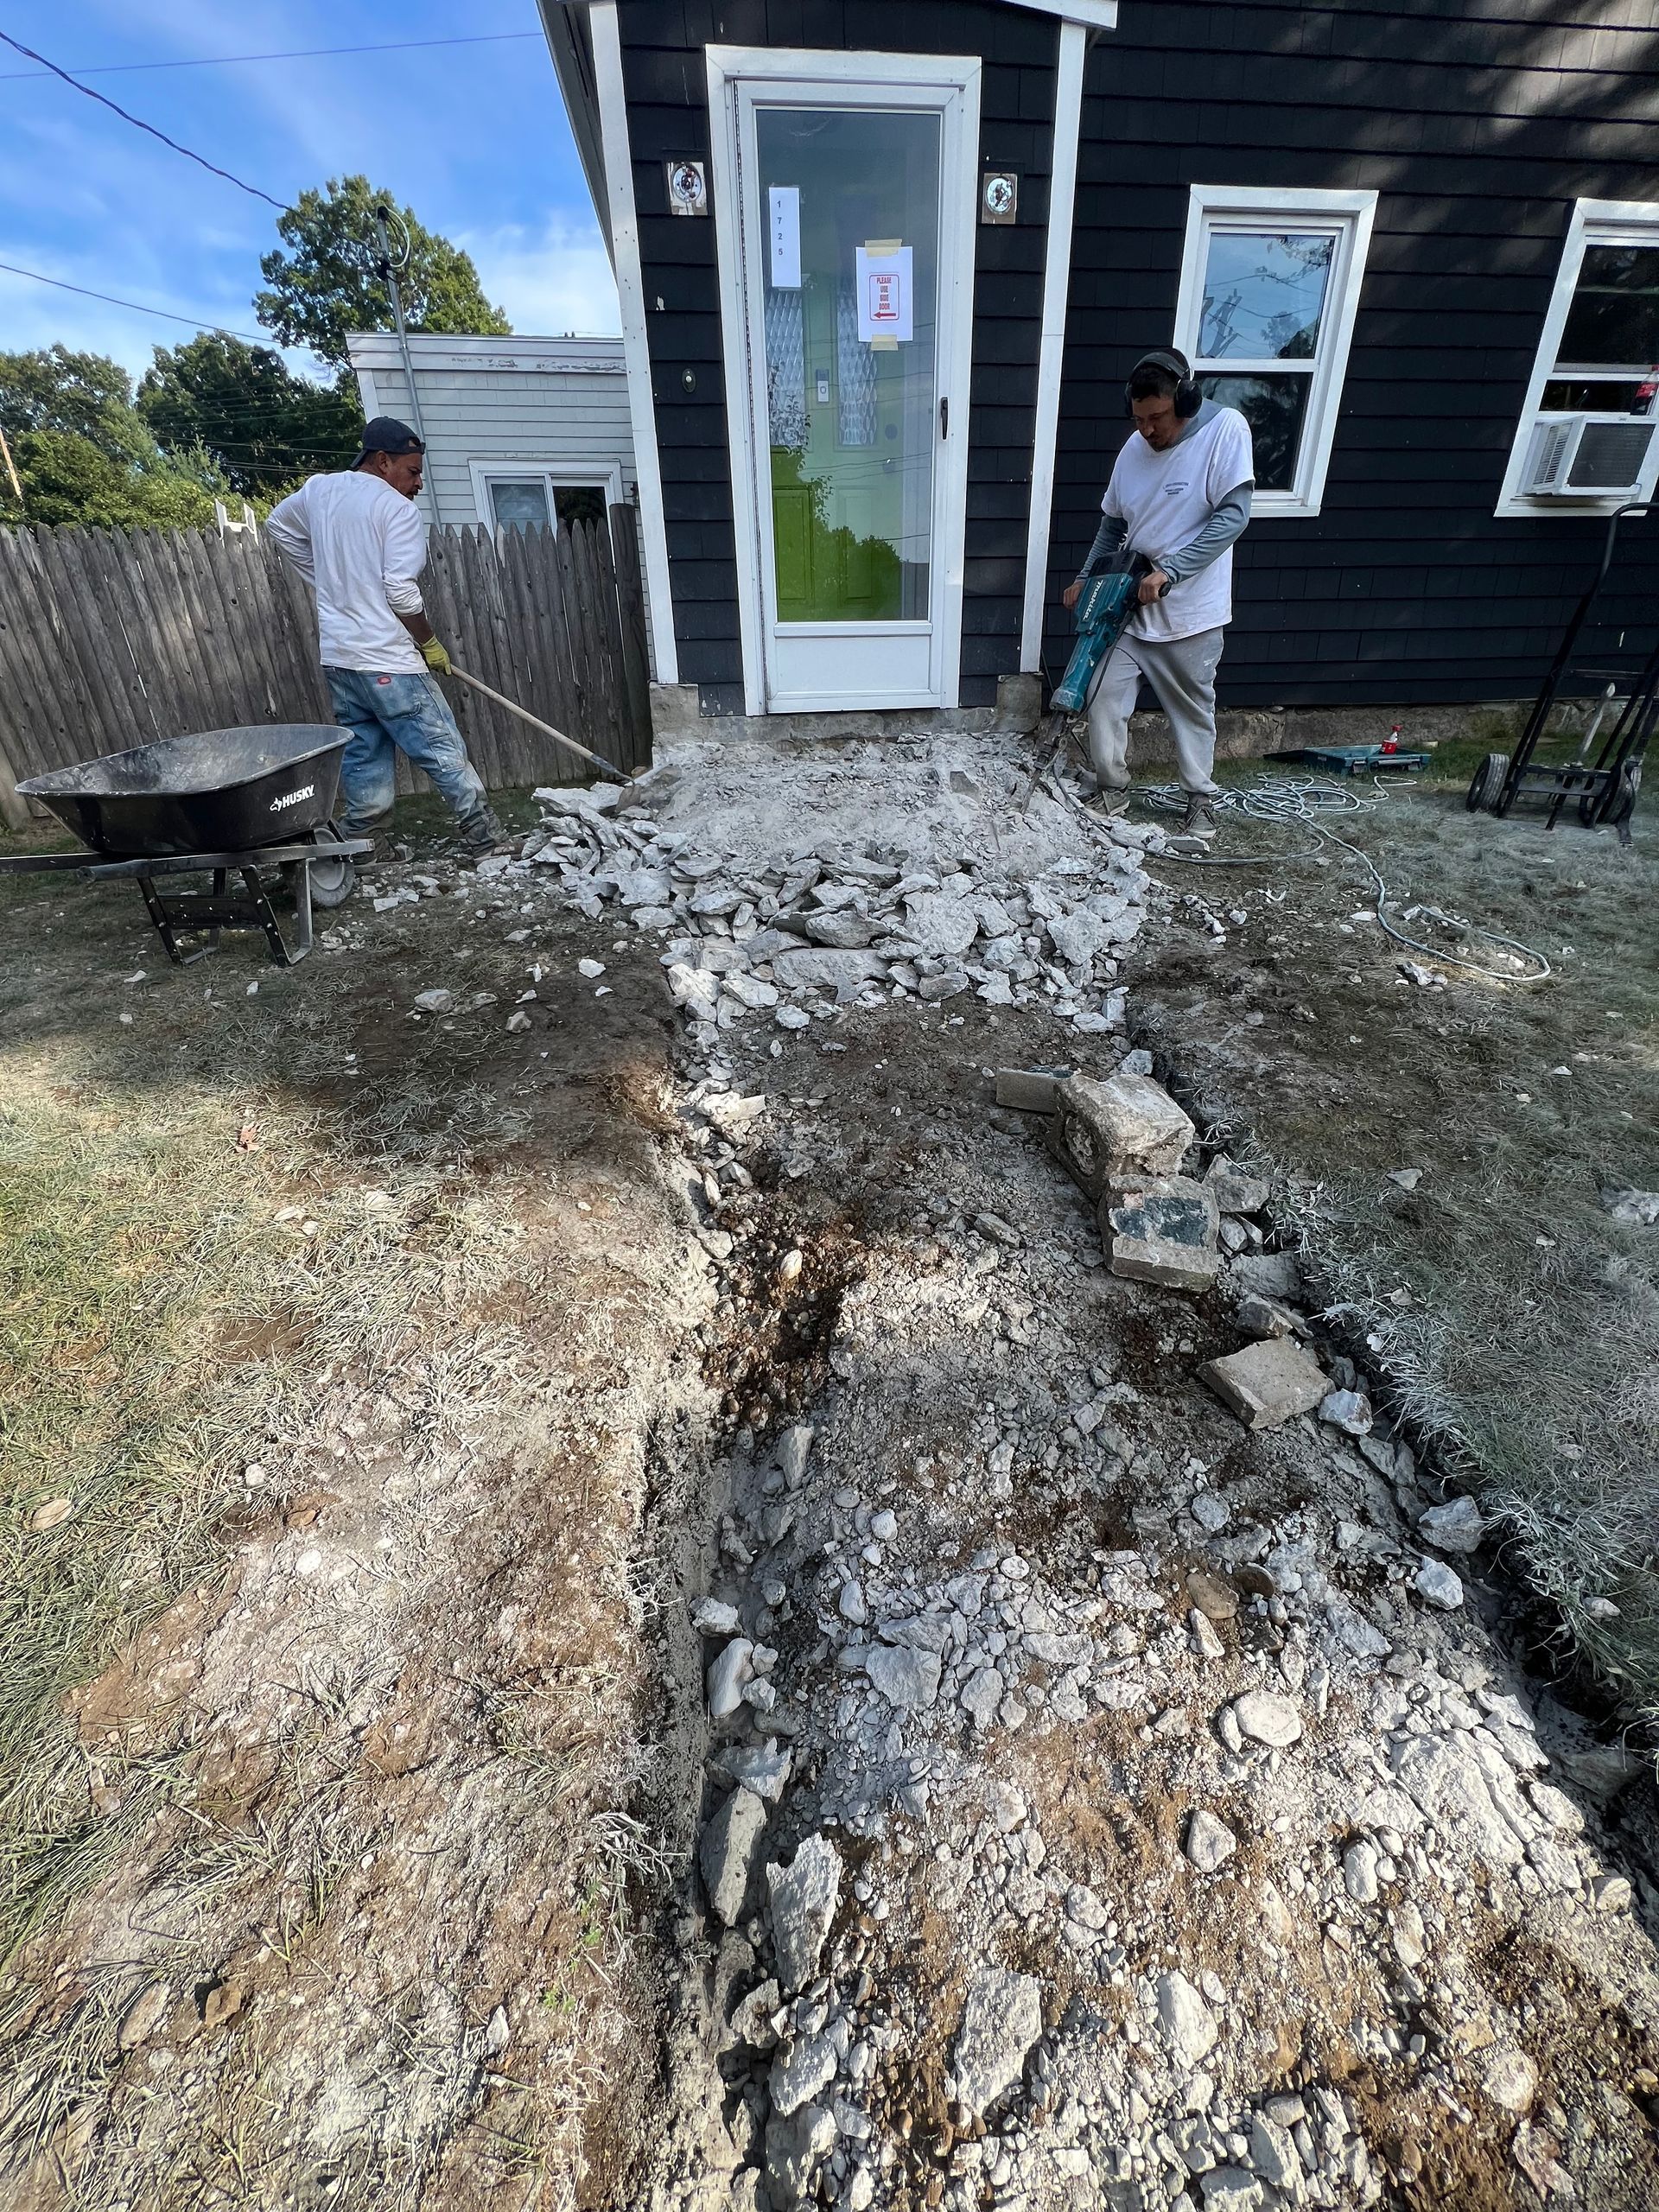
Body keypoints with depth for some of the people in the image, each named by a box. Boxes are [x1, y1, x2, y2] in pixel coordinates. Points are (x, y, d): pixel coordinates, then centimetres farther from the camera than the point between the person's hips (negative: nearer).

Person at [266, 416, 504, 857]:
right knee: (446, 755, -3)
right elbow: (401, 593, -16)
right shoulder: (398, 509, -9)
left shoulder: (318, 489, 15)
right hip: (386, 661, -8)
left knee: (363, 764, 12)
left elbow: (278, 523, 31)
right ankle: (488, 843, -2)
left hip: (336, 656, 8)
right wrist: (430, 644, -1)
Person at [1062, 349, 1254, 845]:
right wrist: (1086, 579, 10)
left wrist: (1168, 572, -27)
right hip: (1129, 604, 4)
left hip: (1191, 610, -4)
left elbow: (1233, 514, -19)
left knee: (1193, 710, 7)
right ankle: (1113, 789, 18)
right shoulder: (1134, 448, 3)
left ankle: (1201, 800, 24)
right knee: (1104, 699, -2)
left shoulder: (1226, 428, -13)